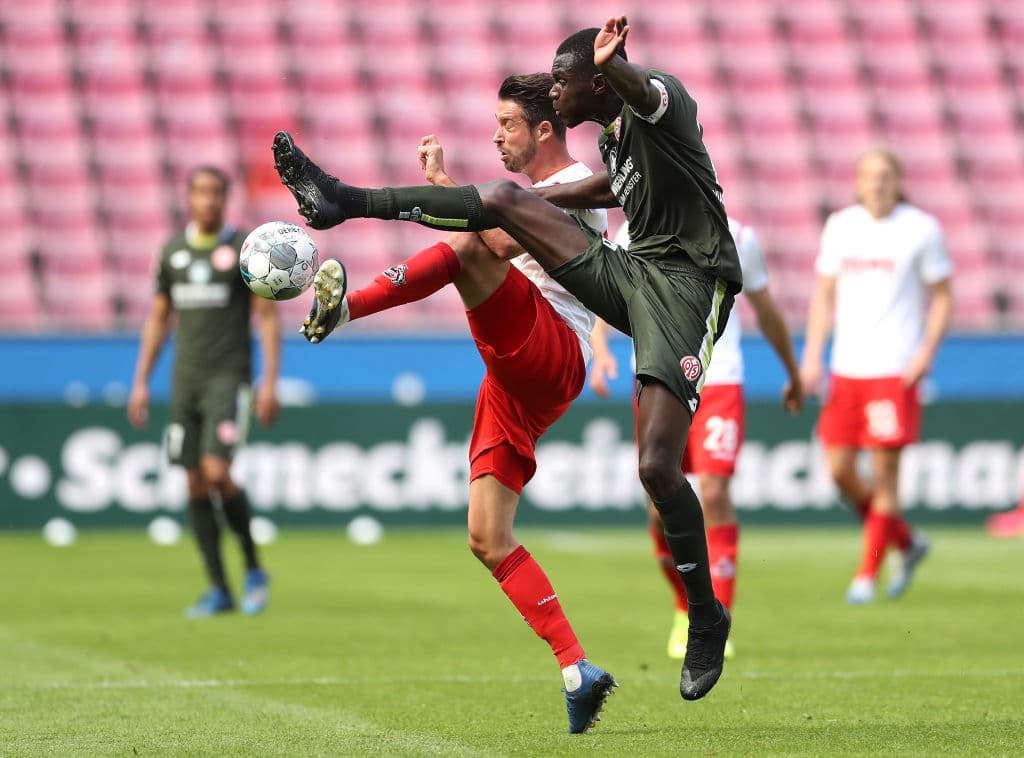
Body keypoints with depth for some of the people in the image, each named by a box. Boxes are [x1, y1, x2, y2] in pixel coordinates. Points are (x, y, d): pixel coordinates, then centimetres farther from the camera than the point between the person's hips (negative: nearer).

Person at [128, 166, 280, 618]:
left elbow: (268, 318, -3)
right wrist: (141, 383, 10)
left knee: (217, 473, -18)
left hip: (228, 377, -5)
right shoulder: (172, 251, 10)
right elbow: (158, 319, 16)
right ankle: (219, 589, 10)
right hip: (185, 379, 5)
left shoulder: (245, 249, -2)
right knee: (195, 484, 2)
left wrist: (269, 383, -11)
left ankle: (253, 569, 1)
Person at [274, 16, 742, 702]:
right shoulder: (612, 136, 15)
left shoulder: (662, 105, -12)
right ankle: (345, 201, 4)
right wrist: (539, 200, 46)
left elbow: (644, 92, -39)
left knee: (658, 467, -19)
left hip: (682, 281, -8)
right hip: (627, 269, 8)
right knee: (505, 198, -3)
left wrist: (613, 64, -63)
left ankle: (708, 619, -2)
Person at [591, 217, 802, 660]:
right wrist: (600, 350, -24)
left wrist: (793, 373, 26)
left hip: (719, 383, -1)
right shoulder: (635, 235, 0)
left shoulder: (737, 238, 2)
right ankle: (686, 610, 25)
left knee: (714, 492, -17)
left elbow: (765, 309, 15)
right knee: (661, 508, 1)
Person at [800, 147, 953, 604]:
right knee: (839, 469, 0)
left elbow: (942, 296, 2)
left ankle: (867, 574, 3)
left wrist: (926, 352, -11)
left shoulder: (922, 229, -2)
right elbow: (823, 294, 14)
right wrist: (812, 357, 5)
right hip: (846, 369, 4)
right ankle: (907, 543, 21)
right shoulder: (841, 225, 9)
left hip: (895, 370, -4)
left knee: (884, 471, -7)